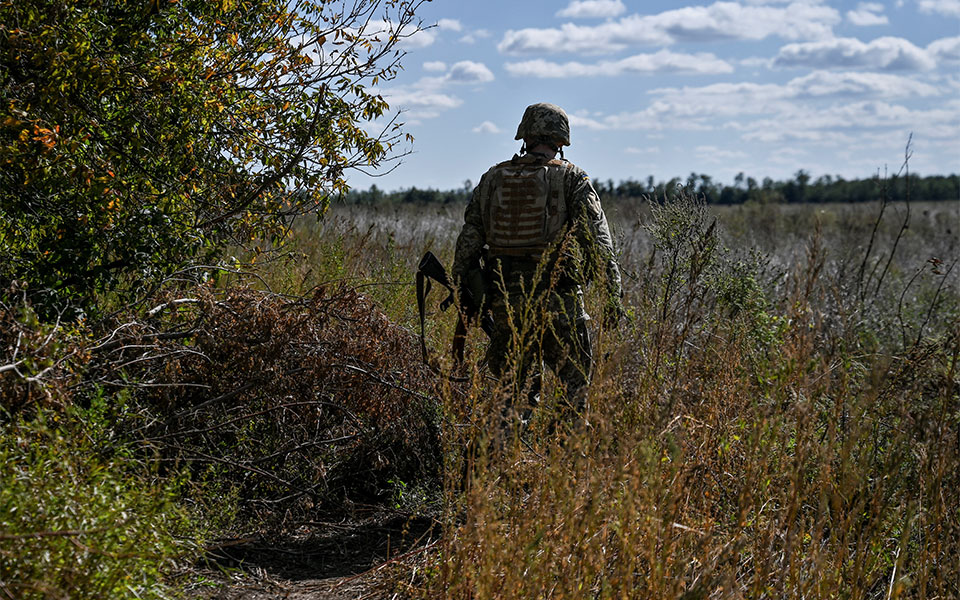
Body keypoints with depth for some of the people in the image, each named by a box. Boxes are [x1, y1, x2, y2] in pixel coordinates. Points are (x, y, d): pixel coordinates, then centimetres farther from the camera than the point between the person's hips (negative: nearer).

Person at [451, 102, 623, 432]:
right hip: (557, 298, -3)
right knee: (574, 383, 7)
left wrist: (466, 293, 16)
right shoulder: (570, 177, -1)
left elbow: (468, 240, 9)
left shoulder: (492, 178, 10)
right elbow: (597, 238, -8)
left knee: (520, 383, 15)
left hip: (506, 298, 3)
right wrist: (613, 294, -9)